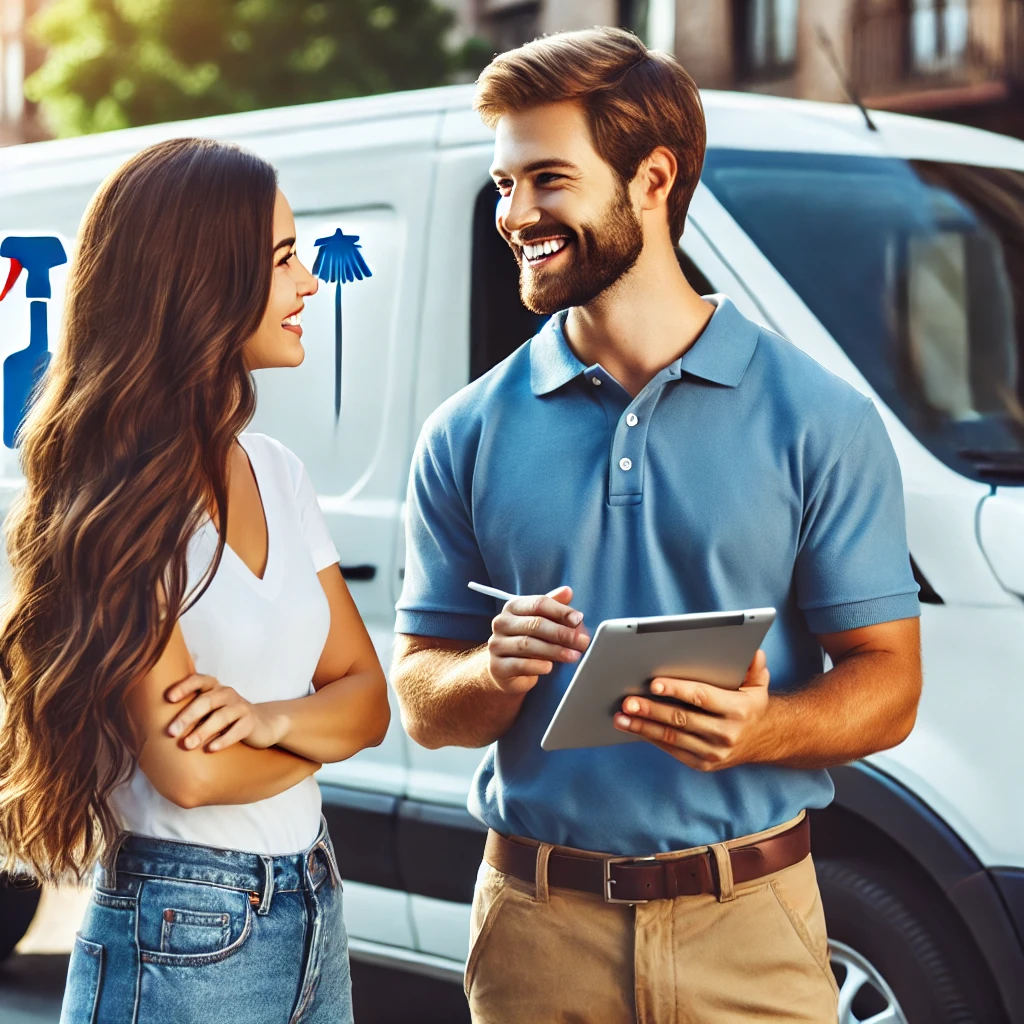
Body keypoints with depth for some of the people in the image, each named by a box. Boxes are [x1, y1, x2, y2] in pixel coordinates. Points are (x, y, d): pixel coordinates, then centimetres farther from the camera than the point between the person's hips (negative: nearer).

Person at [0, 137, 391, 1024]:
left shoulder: (275, 471, 7)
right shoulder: (117, 496, -16)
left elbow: (368, 698, 5)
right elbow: (188, 769, -21)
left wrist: (272, 718, -15)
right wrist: (317, 733, -3)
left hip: (315, 909, 7)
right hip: (182, 943, -7)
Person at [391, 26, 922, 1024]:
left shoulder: (820, 421, -2)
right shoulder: (468, 434, 5)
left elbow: (886, 682, -3)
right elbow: (419, 699, 6)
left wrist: (758, 728, -22)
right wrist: (499, 673, -16)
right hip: (536, 922, 2)